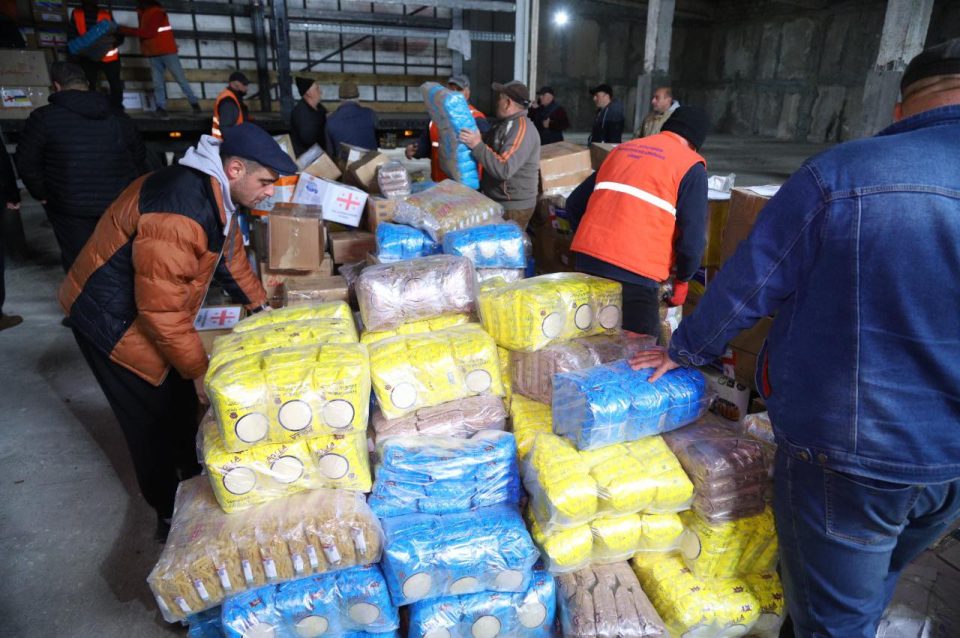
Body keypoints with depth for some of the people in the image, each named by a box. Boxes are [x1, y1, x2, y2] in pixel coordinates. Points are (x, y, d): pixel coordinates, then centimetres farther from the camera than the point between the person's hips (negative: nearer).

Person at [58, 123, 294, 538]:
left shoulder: (216, 194, -3)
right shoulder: (177, 212, -34)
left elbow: (231, 255, 13)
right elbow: (162, 307, -31)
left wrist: (261, 306, 14)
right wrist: (199, 370, -22)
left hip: (153, 306, 9)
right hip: (113, 319, -9)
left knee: (182, 401, 20)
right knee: (154, 420, 3)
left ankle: (190, 481, 41)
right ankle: (172, 516, 23)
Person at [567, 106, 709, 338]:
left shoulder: (622, 149, 21)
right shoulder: (691, 166, 4)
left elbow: (575, 204, 22)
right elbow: (692, 239, -5)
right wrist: (682, 279, 13)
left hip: (587, 259, 6)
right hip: (635, 272, -6)